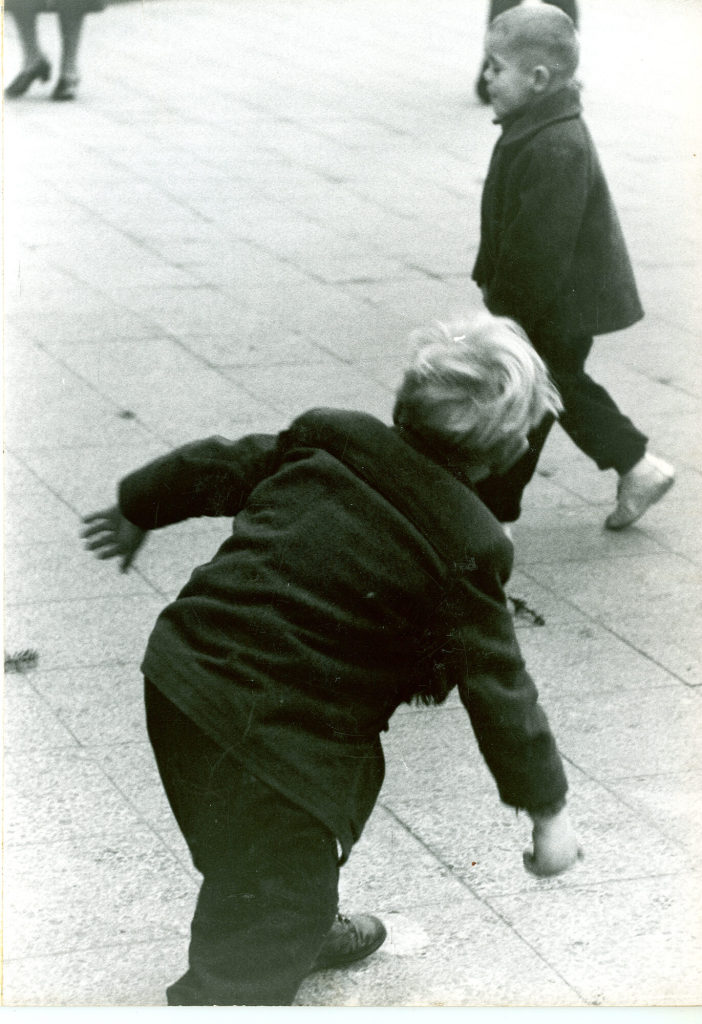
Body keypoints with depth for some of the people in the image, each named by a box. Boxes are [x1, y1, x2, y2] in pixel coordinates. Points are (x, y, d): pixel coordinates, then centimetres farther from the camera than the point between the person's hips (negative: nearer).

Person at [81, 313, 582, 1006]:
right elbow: (498, 688, -7)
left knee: (351, 776, 34)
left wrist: (137, 513, 33)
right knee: (257, 946, 2)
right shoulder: (466, 545, -13)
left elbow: (217, 468, 14)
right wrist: (548, 811, 4)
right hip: (276, 742, -8)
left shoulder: (327, 438, 2)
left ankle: (310, 927, 57)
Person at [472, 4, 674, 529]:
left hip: (559, 308, -10)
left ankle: (489, 510, 16)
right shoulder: (534, 127, 4)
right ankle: (638, 466, 31)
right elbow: (510, 224, 15)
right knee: (564, 386, 23)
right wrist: (493, 281, 18)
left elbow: (541, 246, -27)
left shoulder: (556, 149, -28)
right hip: (566, 302, 10)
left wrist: (508, 309, -20)